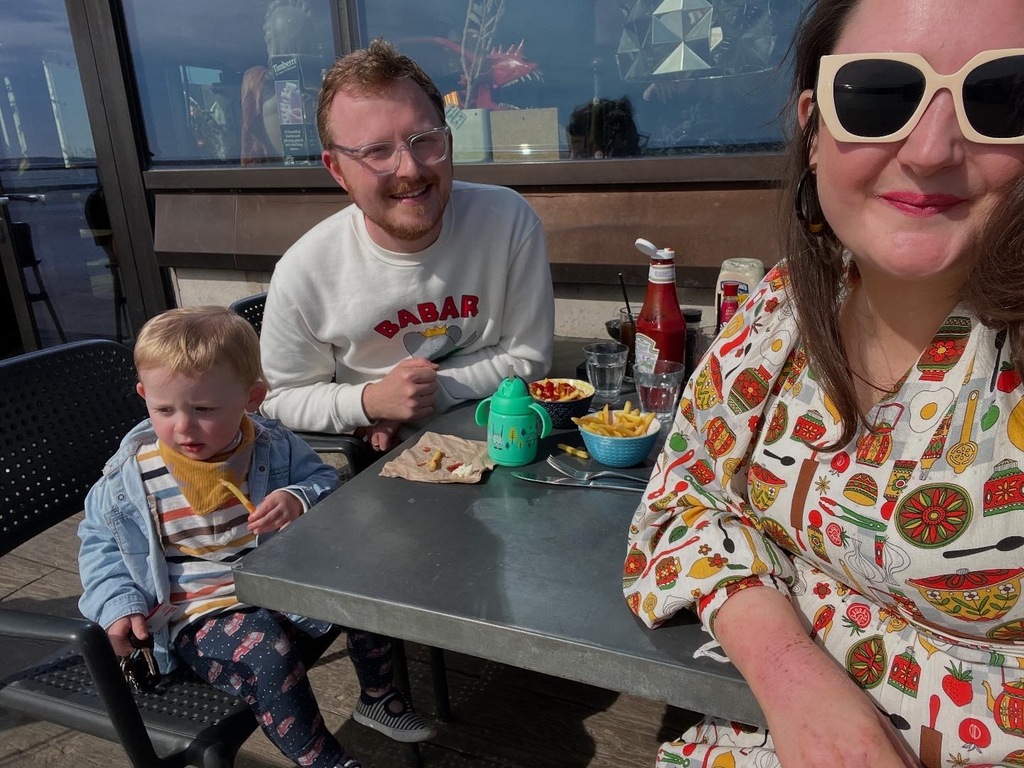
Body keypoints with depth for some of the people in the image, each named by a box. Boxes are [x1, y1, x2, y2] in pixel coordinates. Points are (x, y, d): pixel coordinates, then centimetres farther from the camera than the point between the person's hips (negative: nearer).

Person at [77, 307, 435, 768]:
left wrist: (300, 500, -23)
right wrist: (117, 604, -8)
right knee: (264, 649, -30)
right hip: (200, 612, -3)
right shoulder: (129, 475, -7)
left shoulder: (273, 448, -5)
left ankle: (377, 697, 16)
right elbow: (99, 542, 7)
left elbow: (325, 481, 1)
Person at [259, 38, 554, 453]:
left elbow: (527, 359, -5)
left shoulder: (510, 221, -14)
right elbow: (284, 399, -1)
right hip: (373, 464, -1)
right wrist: (370, 401, -18)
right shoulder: (304, 273, -15)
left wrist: (430, 392, -15)